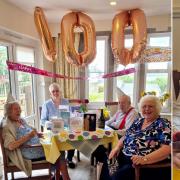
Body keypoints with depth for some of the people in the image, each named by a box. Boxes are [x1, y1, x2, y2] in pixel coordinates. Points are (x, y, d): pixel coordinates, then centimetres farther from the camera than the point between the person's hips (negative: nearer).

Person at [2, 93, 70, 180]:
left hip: (36, 146, 8)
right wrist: (28, 136, -25)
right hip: (28, 151, -8)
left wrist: (36, 134, 4)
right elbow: (10, 146, -21)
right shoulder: (7, 126, -10)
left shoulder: (21, 120, 14)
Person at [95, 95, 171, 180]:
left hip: (143, 164, -6)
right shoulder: (138, 121, 13)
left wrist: (145, 159, -30)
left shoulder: (163, 125, -7)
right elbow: (125, 136, 19)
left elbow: (167, 149, -18)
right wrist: (117, 147, -1)